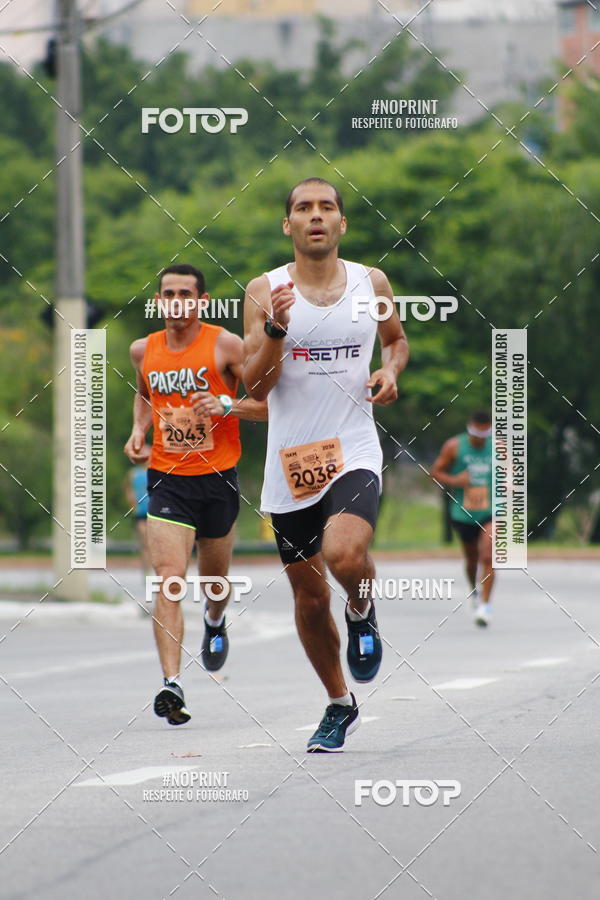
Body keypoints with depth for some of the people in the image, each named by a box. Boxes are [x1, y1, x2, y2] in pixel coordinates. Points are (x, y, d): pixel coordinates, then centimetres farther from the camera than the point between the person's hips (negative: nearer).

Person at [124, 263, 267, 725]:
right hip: (167, 478, 1)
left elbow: (271, 403, -5)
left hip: (218, 478, -1)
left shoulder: (226, 345, -7)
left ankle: (215, 620, 55)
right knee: (169, 579, -16)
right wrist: (139, 428, 9)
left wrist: (226, 405, -21)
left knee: (215, 576, 17)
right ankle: (172, 684, -23)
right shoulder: (144, 350, 5)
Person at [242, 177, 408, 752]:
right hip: (290, 463, 1)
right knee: (309, 597, 9)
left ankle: (362, 609, 6)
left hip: (353, 452, -1)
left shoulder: (371, 284, 3)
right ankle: (339, 706, 29)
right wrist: (276, 329, -21)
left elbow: (397, 339, 23)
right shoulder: (264, 291, -1)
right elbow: (254, 387, -5)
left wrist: (391, 370, 1)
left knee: (344, 554, -30)